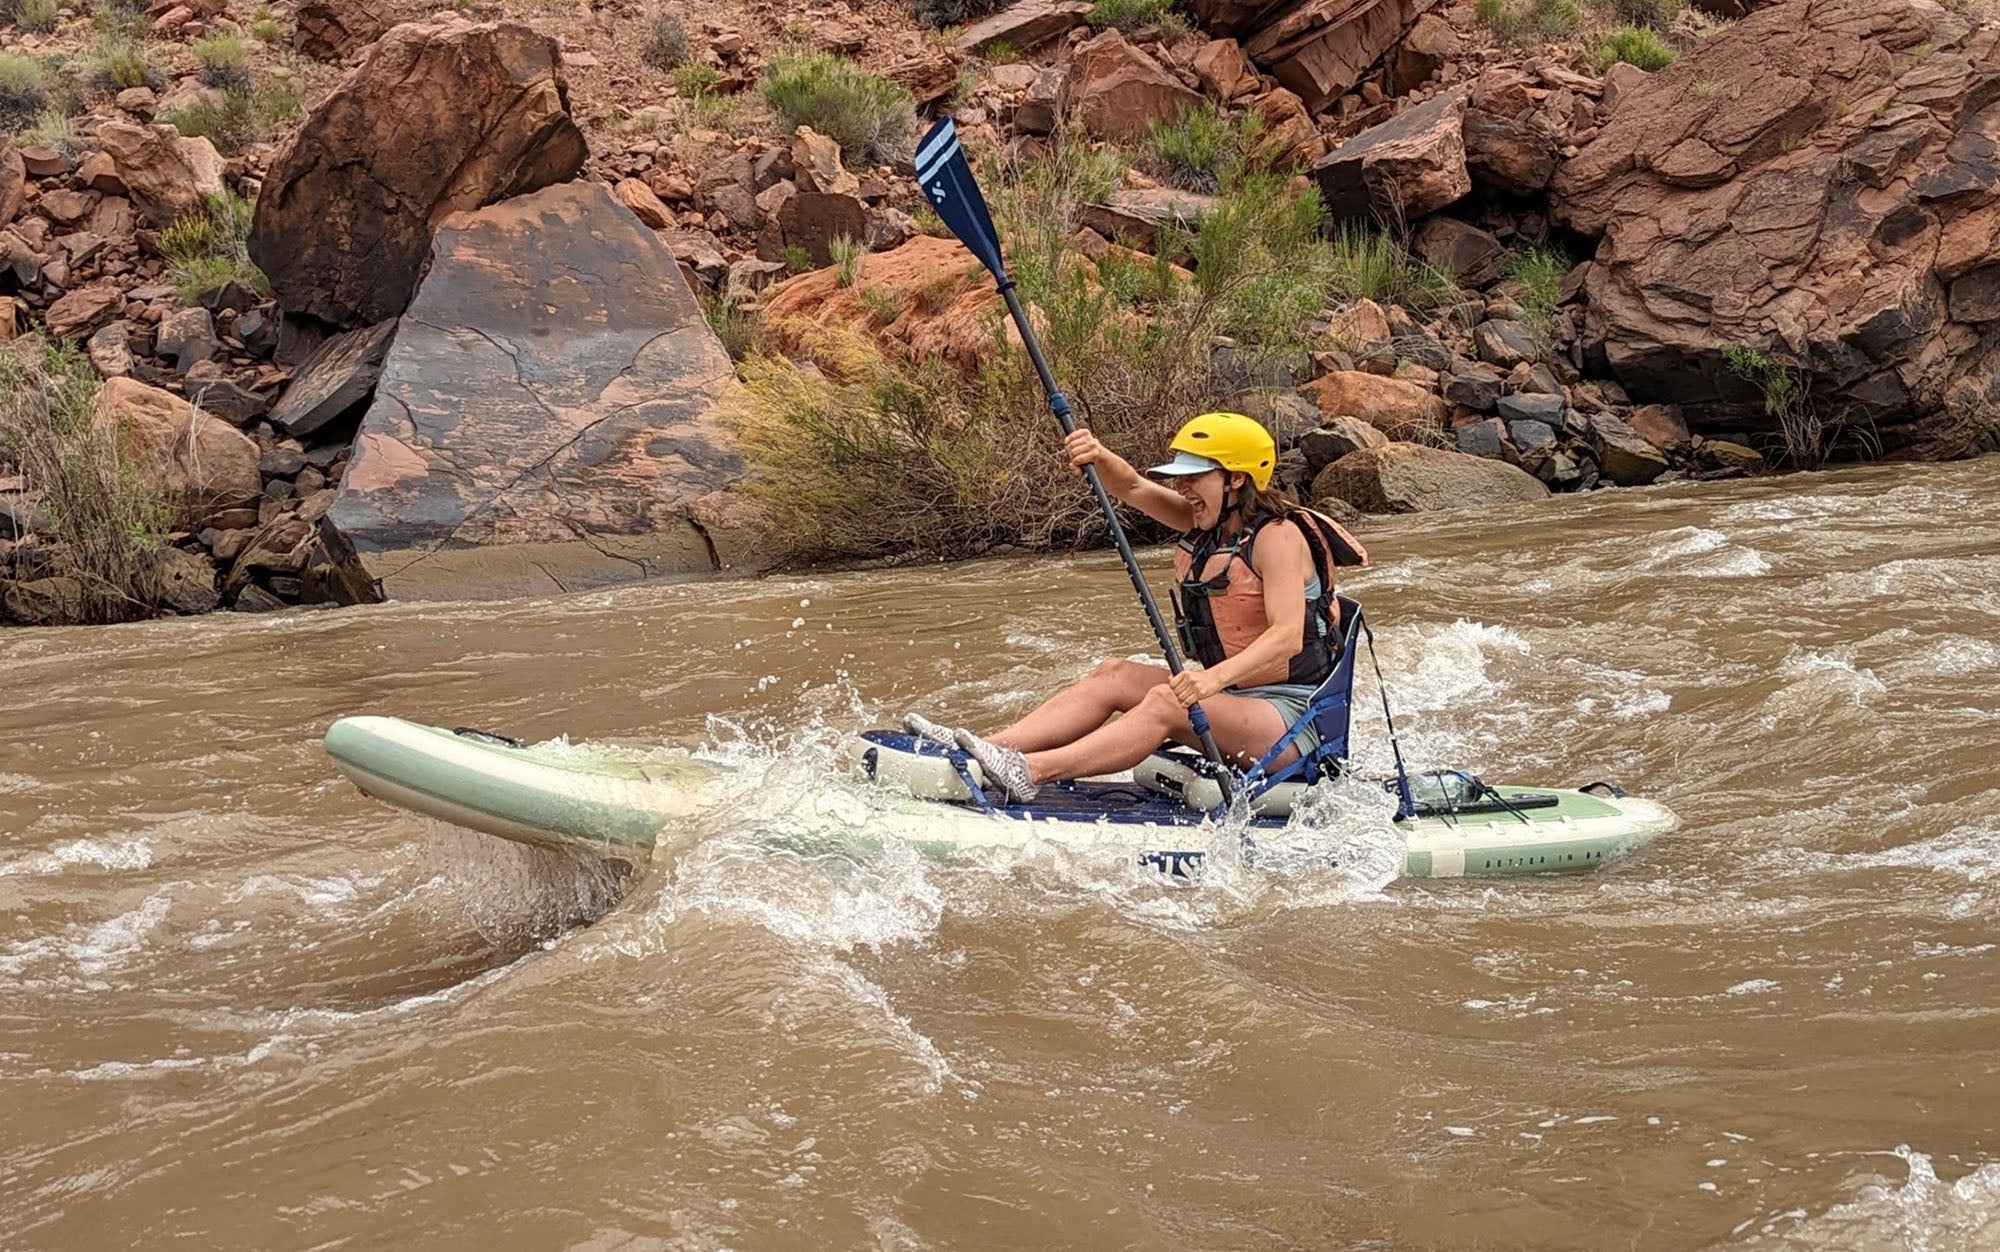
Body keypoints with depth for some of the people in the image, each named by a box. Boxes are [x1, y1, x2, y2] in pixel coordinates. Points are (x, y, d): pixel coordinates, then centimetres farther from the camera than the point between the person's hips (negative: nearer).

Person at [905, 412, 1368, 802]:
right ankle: (983, 750, -18)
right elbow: (1132, 487, 2)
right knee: (1115, 675, -6)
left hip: (1291, 717, -8)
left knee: (1166, 703, -29)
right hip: (1232, 695, 9)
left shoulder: (1277, 535, -15)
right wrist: (1100, 458, -20)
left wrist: (1216, 677, -42)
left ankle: (1029, 772, -44)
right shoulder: (1207, 524, 10)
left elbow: (1288, 635, -28)